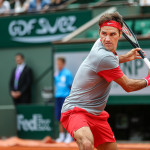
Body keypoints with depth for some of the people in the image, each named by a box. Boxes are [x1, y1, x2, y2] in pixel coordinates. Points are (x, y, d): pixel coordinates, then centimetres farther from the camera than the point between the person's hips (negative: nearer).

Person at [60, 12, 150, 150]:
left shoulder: (99, 44, 5)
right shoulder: (105, 57, -24)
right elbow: (128, 86, -11)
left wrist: (125, 57, 33)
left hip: (96, 114, 11)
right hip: (75, 111, -11)